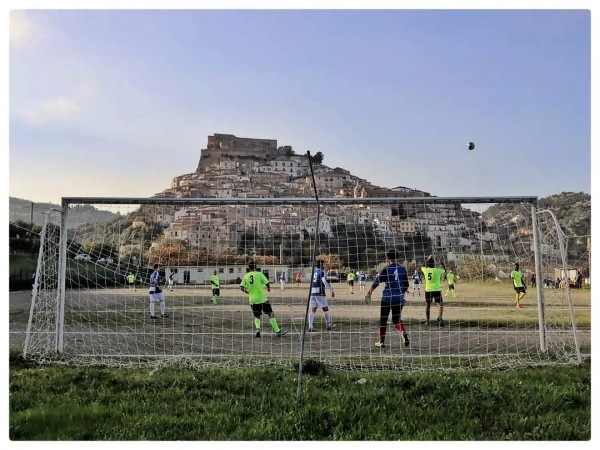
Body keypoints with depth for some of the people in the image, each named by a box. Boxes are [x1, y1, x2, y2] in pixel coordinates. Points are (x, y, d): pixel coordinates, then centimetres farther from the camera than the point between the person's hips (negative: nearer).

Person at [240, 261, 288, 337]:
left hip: (252, 300, 4)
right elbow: (267, 283, -8)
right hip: (262, 299, -3)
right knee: (271, 314, 5)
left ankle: (258, 329, -7)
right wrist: (268, 288, 14)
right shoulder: (259, 274, -7)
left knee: (257, 316, 18)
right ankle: (277, 331, 4)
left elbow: (241, 287, 1)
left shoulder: (246, 276, 3)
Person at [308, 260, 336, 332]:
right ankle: (329, 326, 15)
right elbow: (324, 282, -20)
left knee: (313, 310, 3)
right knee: (326, 309, 7)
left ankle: (310, 327, -6)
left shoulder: (313, 271, 13)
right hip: (320, 293, -6)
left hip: (313, 293, 6)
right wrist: (331, 290, -19)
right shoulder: (321, 272, -7)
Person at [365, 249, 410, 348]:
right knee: (397, 319, 15)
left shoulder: (387, 269, -8)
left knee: (383, 320, 9)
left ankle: (381, 341, 14)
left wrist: (369, 293, -1)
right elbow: (406, 285, 11)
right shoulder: (403, 269, 5)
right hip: (399, 298, 4)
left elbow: (376, 282, -9)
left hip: (387, 298, -4)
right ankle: (404, 333, -13)